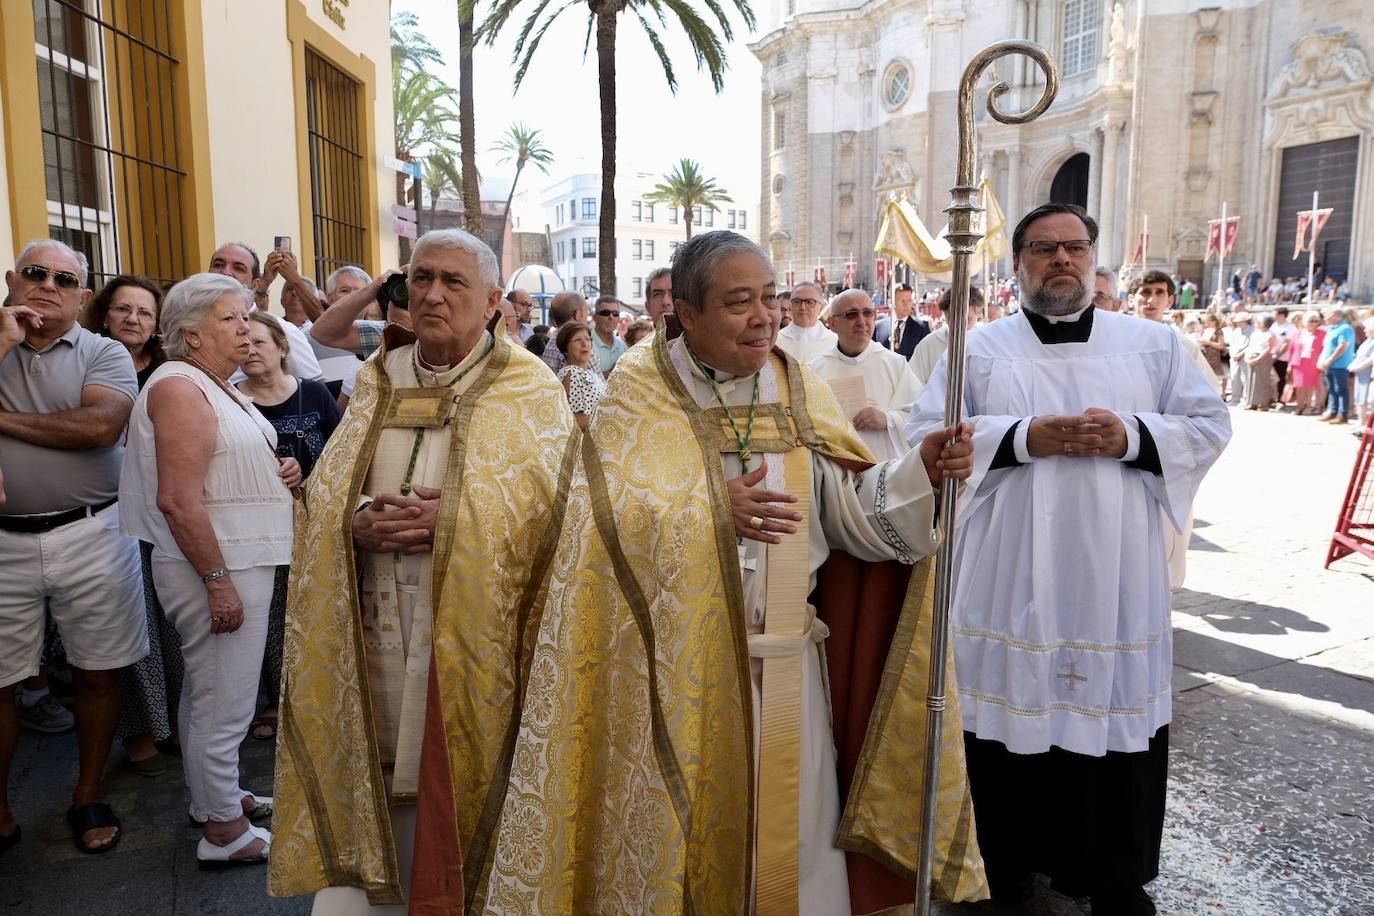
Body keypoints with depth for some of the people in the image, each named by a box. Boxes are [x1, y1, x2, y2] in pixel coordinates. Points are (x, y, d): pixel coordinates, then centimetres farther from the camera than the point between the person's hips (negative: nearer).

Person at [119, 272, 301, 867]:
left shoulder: (218, 388, 15)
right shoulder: (179, 387, -16)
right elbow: (178, 500, -23)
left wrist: (277, 472, 6)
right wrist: (218, 581, -23)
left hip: (238, 561, 10)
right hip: (218, 568, -10)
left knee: (207, 692, 21)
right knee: (224, 701, -1)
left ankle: (213, 795, 35)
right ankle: (225, 832, 12)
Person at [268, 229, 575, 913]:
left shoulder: (529, 389, -2)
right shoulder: (376, 382, 10)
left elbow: (555, 504, -11)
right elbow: (322, 494, 9)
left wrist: (451, 520, -21)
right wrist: (357, 524, -13)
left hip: (474, 627, -3)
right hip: (373, 622, 3)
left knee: (454, 777, 7)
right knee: (377, 769, 11)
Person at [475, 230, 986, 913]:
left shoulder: (801, 394, 4)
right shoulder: (638, 392, -5)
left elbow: (854, 513, -2)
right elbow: (604, 521, -15)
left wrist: (921, 470, -18)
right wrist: (713, 513, -23)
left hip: (781, 670, 3)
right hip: (670, 670, -2)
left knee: (784, 835, 13)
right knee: (670, 835, 10)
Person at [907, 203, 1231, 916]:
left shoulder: (1154, 343, 11)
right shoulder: (979, 348, 6)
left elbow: (1210, 425, 7)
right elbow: (926, 431, -2)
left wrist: (1131, 436, -11)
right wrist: (1023, 436, -14)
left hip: (1118, 580, 1)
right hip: (1012, 581, -1)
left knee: (1117, 716, 6)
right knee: (1012, 712, 5)